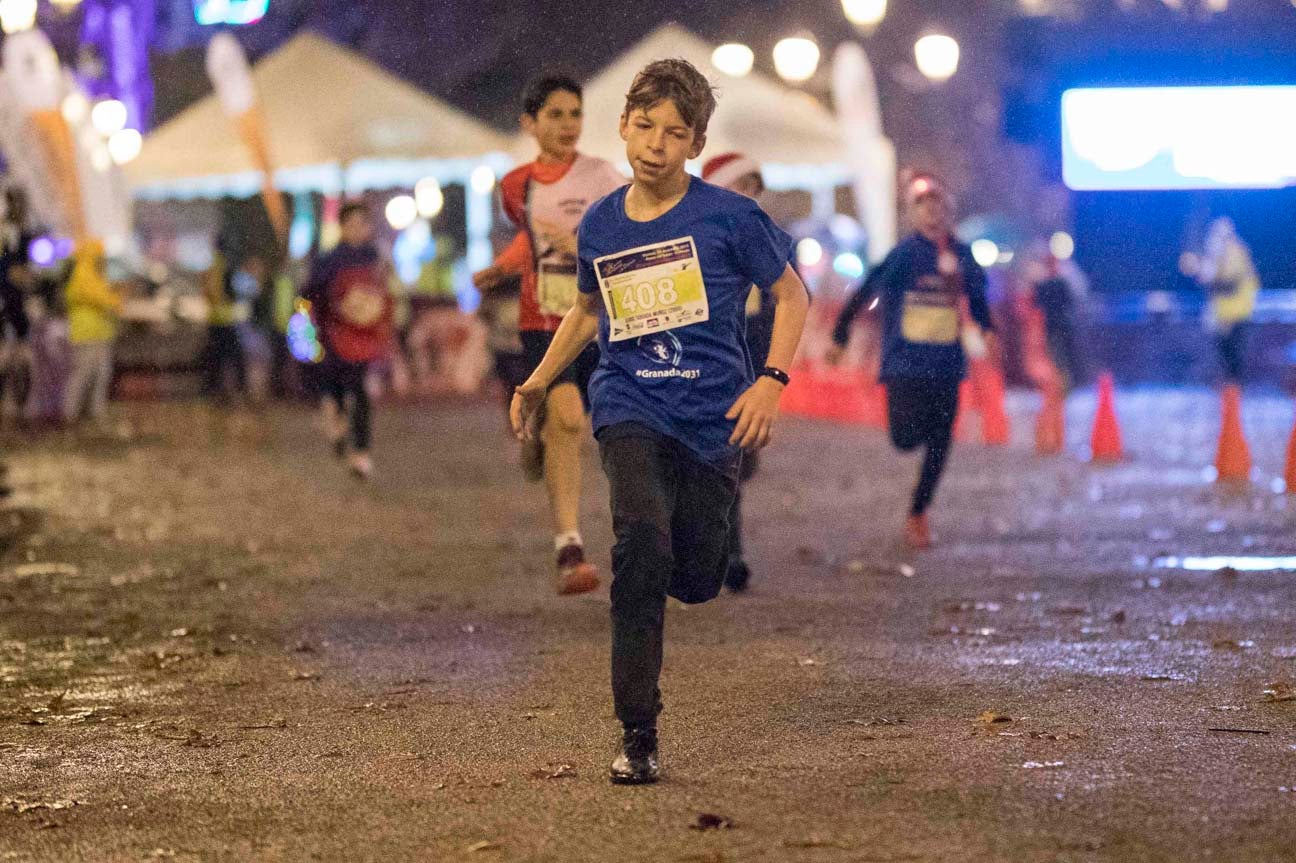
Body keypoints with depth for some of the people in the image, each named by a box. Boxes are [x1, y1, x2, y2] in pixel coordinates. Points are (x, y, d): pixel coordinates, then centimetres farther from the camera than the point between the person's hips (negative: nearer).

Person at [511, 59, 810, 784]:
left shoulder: (729, 216, -5)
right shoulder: (600, 226, 5)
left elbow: (791, 295, 3)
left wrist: (772, 381, -9)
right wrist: (539, 381, 20)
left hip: (713, 420, -1)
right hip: (631, 410, 1)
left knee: (697, 581, 5)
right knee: (643, 540, -24)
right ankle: (638, 736, -19)